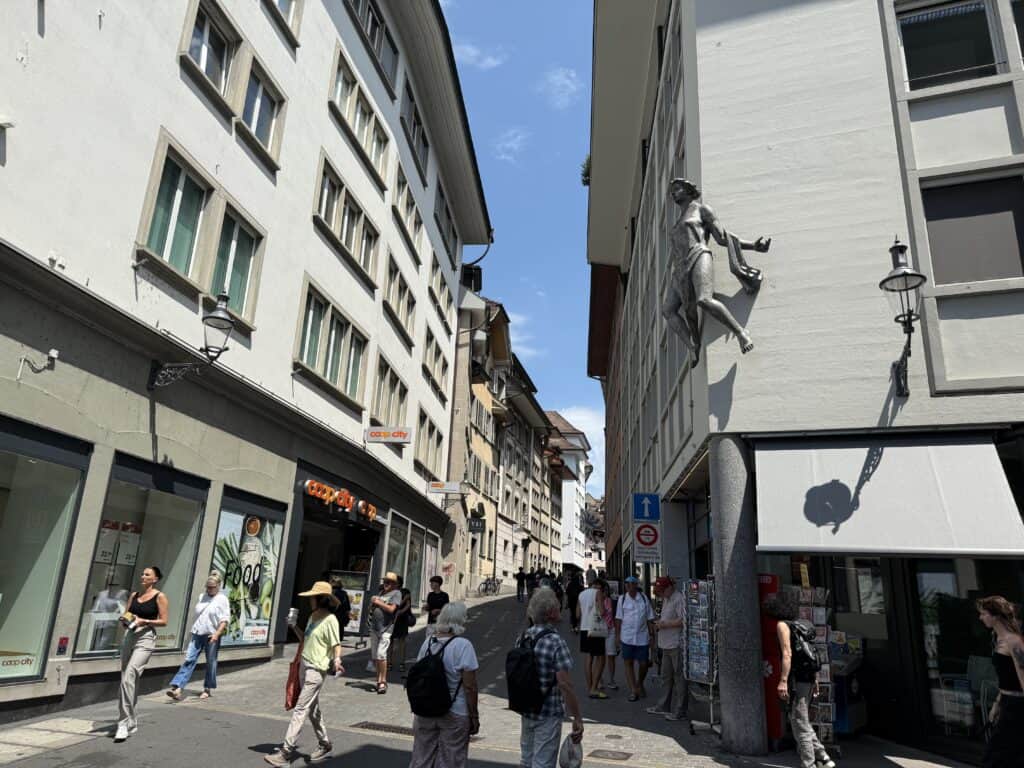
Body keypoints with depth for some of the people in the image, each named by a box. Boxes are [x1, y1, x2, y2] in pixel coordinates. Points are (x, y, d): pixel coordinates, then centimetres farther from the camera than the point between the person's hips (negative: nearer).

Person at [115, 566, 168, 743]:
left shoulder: (159, 596, -3)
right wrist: (124, 619, -4)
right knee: (130, 680, 12)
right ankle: (132, 722, 27)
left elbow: (164, 621, -6)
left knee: (129, 676, -20)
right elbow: (127, 615, 18)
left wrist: (144, 621, -16)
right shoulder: (134, 595, 13)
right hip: (129, 636, 6)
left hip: (146, 638, -6)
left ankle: (124, 723, -16)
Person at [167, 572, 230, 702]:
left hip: (212, 636, -4)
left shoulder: (222, 599, -4)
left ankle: (207, 689, 17)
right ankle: (177, 687, -11)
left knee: (211, 663, 5)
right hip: (197, 634, 5)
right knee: (189, 660, -6)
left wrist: (217, 634, -20)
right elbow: (196, 615, 22)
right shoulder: (202, 597, 13)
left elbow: (225, 619, -10)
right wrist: (193, 629, 18)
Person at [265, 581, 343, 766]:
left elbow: (336, 644, -16)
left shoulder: (330, 620, -14)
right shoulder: (312, 617, 11)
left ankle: (286, 751, -4)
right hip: (304, 665, 9)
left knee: (300, 709, -8)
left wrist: (337, 660, -33)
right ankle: (324, 745, 31)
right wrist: (294, 627, 9)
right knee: (313, 709, 17)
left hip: (317, 669, -9)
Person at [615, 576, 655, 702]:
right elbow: (618, 619, 3)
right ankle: (633, 690, 11)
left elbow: (649, 619, 6)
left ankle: (640, 684, 32)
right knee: (628, 663, 1)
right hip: (627, 638, 0)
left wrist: (652, 635, 3)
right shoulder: (622, 599, 0)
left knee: (643, 663, 6)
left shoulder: (644, 598, 1)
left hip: (642, 637, 1)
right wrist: (617, 636, 1)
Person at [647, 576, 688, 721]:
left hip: (677, 645, -10)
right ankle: (664, 706, 28)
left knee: (679, 678, -2)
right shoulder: (666, 599, 16)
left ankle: (679, 712, 5)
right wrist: (659, 623, 8)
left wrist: (665, 624, -17)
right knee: (666, 677, 17)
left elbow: (683, 621, -23)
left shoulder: (679, 599, -15)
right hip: (667, 645, 10)